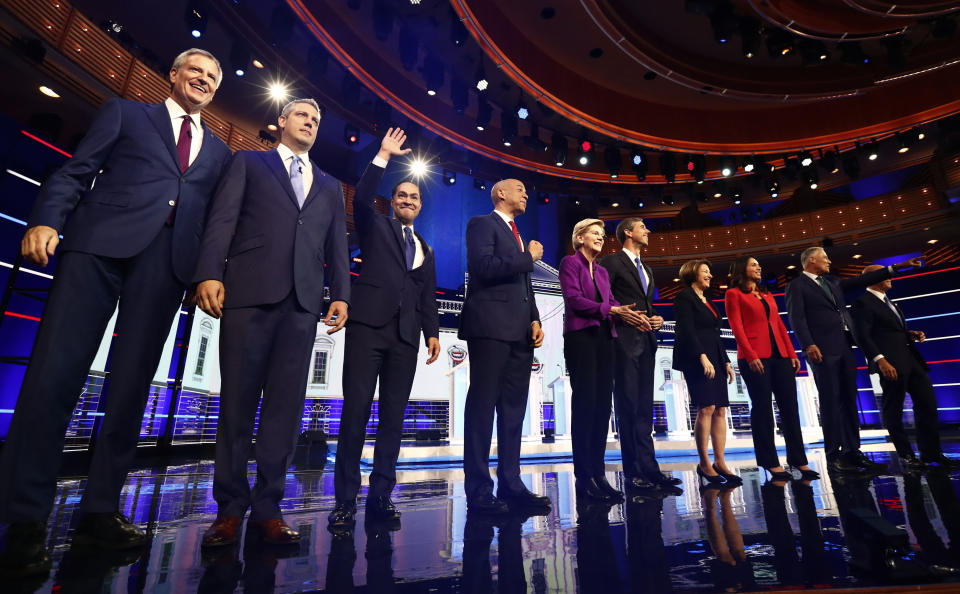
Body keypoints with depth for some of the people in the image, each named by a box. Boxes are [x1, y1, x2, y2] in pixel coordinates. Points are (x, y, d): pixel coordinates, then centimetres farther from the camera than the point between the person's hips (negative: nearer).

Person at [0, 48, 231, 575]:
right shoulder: (125, 113, 20)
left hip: (171, 258, 2)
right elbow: (75, 171, 9)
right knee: (55, 370, -7)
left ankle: (100, 510, 8)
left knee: (132, 383, 0)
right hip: (102, 241, -1)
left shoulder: (219, 152, 24)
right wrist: (46, 219, -8)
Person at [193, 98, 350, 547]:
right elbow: (222, 219, 5)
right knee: (237, 400, 1)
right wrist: (209, 272, -10)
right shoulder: (249, 162, 18)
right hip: (249, 290, -2)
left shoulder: (330, 186, 25)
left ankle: (267, 507, 8)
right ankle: (230, 507, 12)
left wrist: (340, 294, 2)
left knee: (285, 404, 0)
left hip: (303, 300, 2)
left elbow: (337, 247, 16)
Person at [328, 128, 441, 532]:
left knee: (394, 414, 2)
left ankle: (380, 496, 9)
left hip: (406, 335, 4)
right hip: (369, 324, -4)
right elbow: (361, 198, -5)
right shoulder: (376, 227, 15)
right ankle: (345, 499, 1)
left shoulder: (426, 250, 24)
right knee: (356, 408, -6)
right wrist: (383, 157, -2)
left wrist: (432, 332, 4)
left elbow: (428, 297, 17)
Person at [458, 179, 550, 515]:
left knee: (514, 408, 8)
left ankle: (510, 485, 15)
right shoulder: (482, 224, 3)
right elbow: (483, 267, -15)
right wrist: (529, 257, -5)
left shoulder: (517, 235, 28)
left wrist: (535, 320, 11)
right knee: (483, 405, -6)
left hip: (520, 332, 9)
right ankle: (478, 491, 1)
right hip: (491, 327, -8)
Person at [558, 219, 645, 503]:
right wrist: (611, 310, -15)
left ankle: (597, 473, 11)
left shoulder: (602, 271, 23)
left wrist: (629, 313, -9)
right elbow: (574, 299, -11)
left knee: (602, 405, 4)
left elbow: (611, 301, 11)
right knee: (585, 403, -7)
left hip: (604, 338, 7)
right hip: (581, 337, -7)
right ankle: (584, 476, 1)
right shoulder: (570, 263, 2)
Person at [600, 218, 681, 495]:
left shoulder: (646, 269, 25)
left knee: (644, 407, 8)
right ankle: (635, 472, -1)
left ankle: (648, 468, 13)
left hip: (646, 340, 8)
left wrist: (656, 318, 7)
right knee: (629, 406, -6)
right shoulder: (612, 262, -1)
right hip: (625, 340, -8)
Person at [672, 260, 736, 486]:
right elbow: (687, 331, -13)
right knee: (706, 408, -12)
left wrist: (726, 361, 17)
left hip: (714, 360, 9)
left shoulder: (706, 301, 24)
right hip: (696, 360, -9)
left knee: (720, 410, 3)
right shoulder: (684, 297, -2)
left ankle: (719, 463, 6)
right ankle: (704, 464, -4)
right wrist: (702, 357, -21)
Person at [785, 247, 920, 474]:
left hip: (844, 347, 8)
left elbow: (861, 281, 27)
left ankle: (852, 452, 16)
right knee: (830, 402, -7)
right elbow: (797, 318, -12)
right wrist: (808, 345, -23)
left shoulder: (833, 283, 23)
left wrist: (896, 267, 23)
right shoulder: (797, 286, -2)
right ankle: (833, 457, -2)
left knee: (849, 400, 9)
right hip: (822, 351, -8)